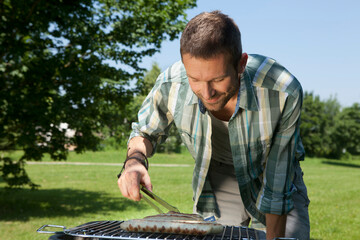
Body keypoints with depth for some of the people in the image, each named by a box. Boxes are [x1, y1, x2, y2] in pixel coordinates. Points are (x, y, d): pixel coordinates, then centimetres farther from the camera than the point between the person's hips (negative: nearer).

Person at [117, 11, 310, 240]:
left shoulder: (284, 93, -35)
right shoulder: (171, 85, -27)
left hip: (276, 176, -1)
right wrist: (135, 159, -26)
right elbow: (146, 131, -4)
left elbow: (278, 187, -26)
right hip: (219, 180, 2)